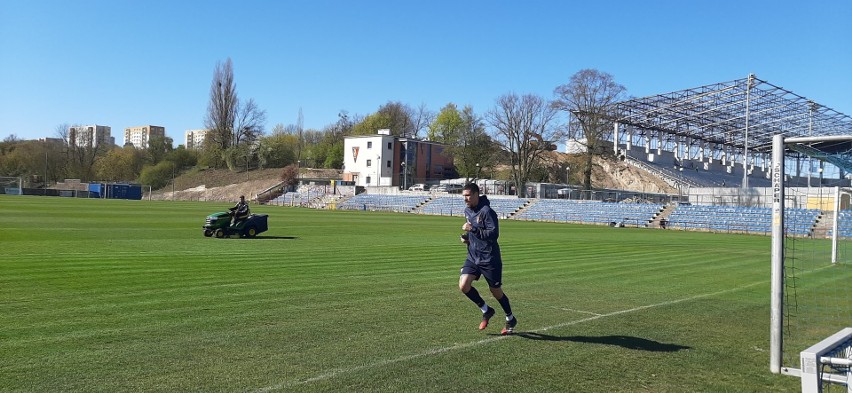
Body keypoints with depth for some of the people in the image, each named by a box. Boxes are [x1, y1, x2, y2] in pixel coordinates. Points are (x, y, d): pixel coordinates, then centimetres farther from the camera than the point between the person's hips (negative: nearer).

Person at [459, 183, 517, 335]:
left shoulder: (486, 211, -18)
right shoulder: (467, 211, 8)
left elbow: (494, 234, -26)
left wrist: (473, 229, -31)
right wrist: (466, 237, 3)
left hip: (489, 259, -7)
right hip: (473, 257, 7)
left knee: (496, 292, 6)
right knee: (463, 286, -9)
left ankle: (510, 319, 31)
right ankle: (486, 311, 14)